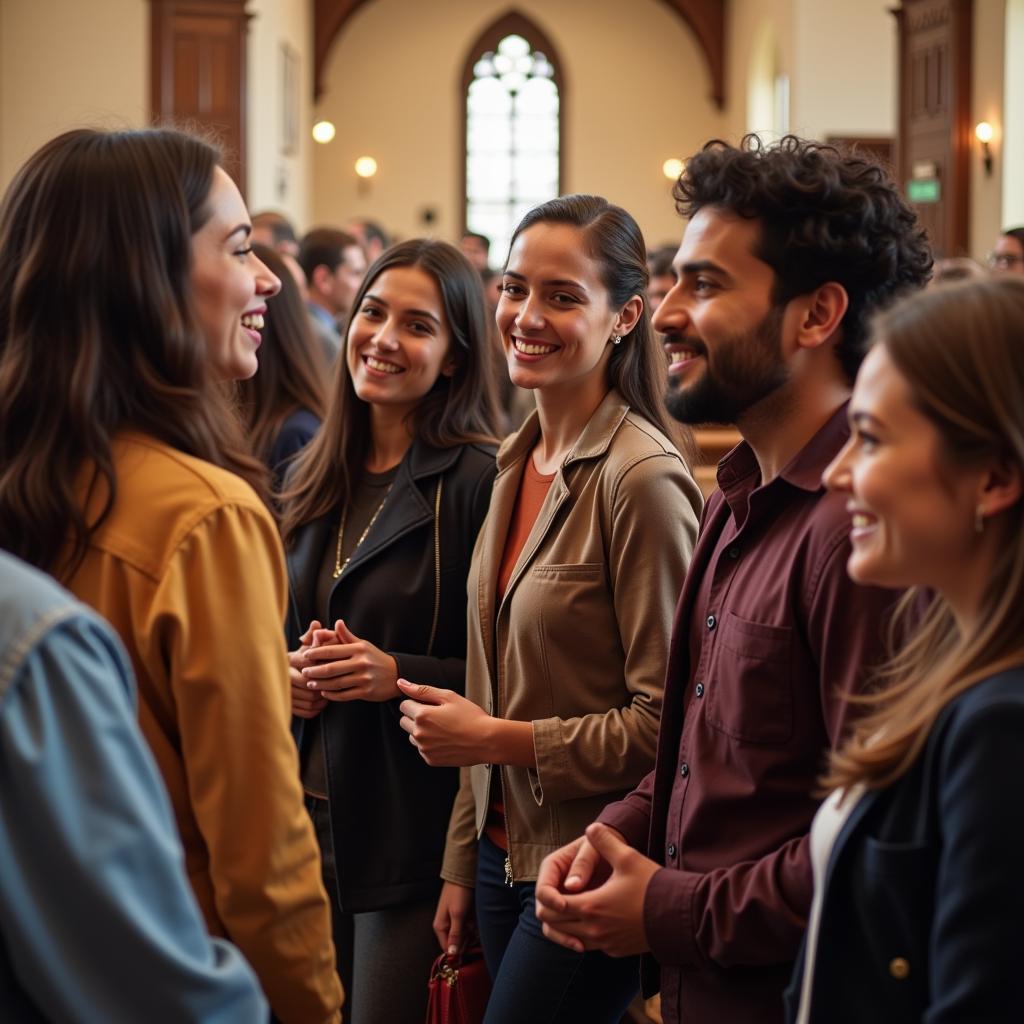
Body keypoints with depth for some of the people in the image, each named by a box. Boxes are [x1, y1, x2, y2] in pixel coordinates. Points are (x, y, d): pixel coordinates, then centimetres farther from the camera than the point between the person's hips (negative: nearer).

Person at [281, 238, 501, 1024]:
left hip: (414, 835, -6)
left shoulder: (480, 481, -12)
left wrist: (399, 676, -22)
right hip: (312, 816, 6)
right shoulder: (317, 479, 9)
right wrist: (287, 673, 0)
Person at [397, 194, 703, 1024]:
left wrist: (503, 741, -15)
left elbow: (665, 723, -17)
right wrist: (463, 862, 14)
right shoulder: (518, 463, 7)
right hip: (506, 853, 7)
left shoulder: (641, 478, -17)